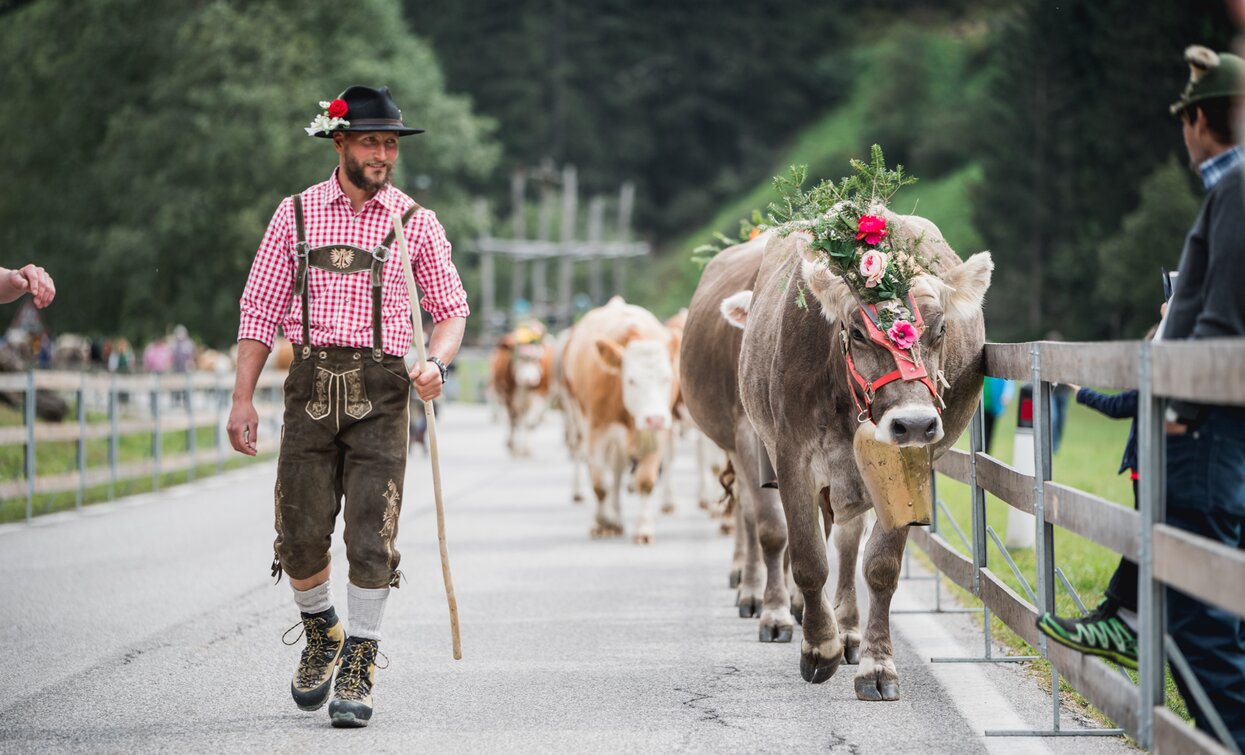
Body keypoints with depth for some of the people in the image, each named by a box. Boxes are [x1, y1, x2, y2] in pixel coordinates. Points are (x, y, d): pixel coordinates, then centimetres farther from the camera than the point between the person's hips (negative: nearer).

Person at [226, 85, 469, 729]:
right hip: (311, 383, 1)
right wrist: (242, 398, 2)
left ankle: (358, 668, 5)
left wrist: (436, 362, -12)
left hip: (381, 392, -1)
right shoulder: (296, 214, 7)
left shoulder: (416, 223, 6)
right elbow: (260, 308, 7)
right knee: (300, 536, 1)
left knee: (371, 537, -6)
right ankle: (321, 634, 28)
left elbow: (452, 311, 10)